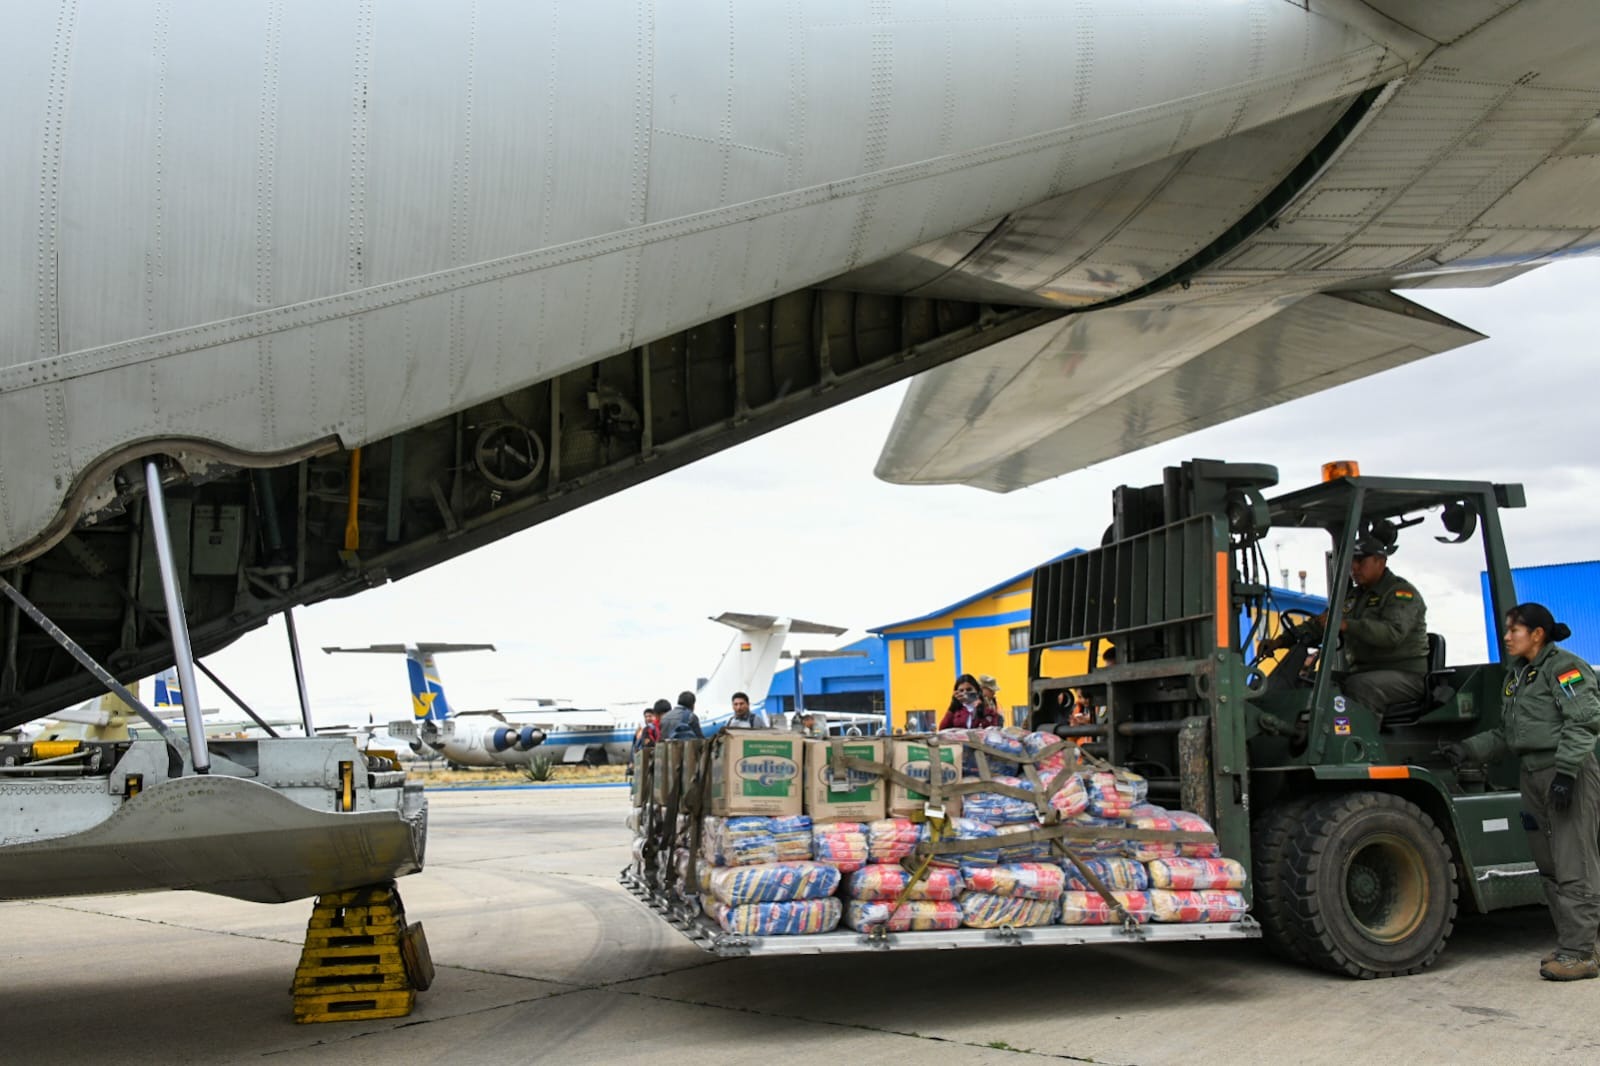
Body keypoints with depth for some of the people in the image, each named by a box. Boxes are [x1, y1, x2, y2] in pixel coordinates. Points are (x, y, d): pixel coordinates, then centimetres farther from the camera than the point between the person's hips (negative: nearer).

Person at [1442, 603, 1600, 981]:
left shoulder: (1565, 667, -6)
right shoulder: (1516, 675, 19)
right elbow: (1506, 734, 20)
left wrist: (1566, 770, -24)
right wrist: (1468, 749, 8)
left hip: (1569, 776, -9)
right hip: (1533, 776, 9)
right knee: (1549, 867, 9)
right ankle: (1569, 945, 15)